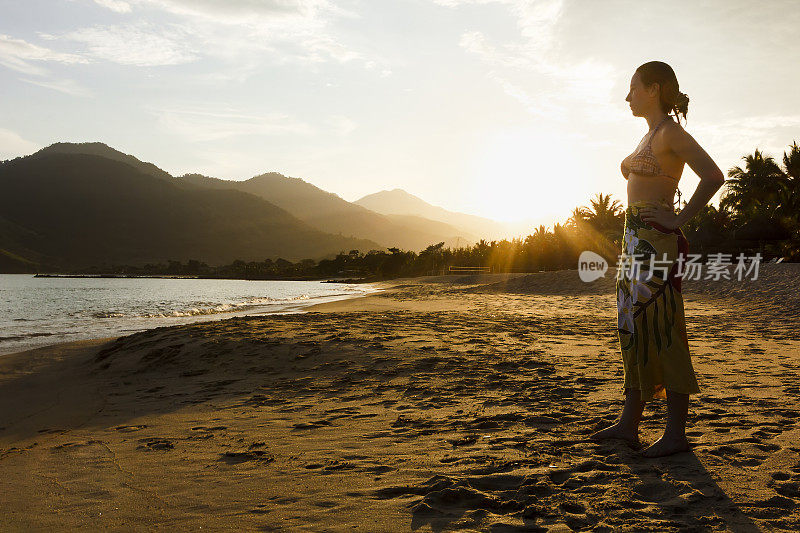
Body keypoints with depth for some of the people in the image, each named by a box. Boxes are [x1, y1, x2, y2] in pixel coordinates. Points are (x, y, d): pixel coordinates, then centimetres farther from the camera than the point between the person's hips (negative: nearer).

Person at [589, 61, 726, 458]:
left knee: (662, 333, -6)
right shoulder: (651, 135, 20)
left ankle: (676, 433, 2)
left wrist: (679, 220, -16)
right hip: (637, 241, 10)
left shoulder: (670, 132, -8)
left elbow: (713, 177, -20)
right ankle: (629, 424, 17)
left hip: (656, 242, -10)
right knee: (634, 331, 10)